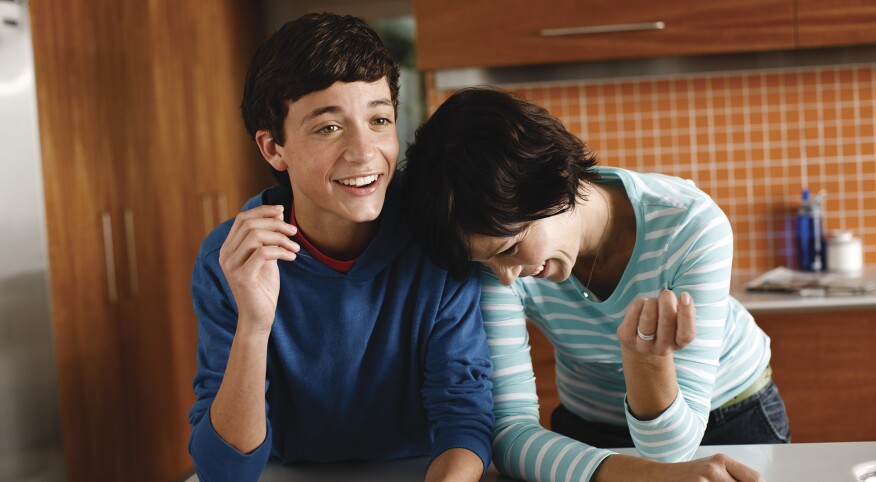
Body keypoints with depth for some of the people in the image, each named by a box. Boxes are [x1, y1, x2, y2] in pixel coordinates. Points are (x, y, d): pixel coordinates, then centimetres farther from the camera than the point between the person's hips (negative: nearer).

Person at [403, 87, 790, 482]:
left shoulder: (691, 226, -28)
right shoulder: (495, 253, -23)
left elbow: (671, 446, -25)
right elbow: (508, 430, -26)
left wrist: (649, 356, -45)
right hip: (591, 430, 0)